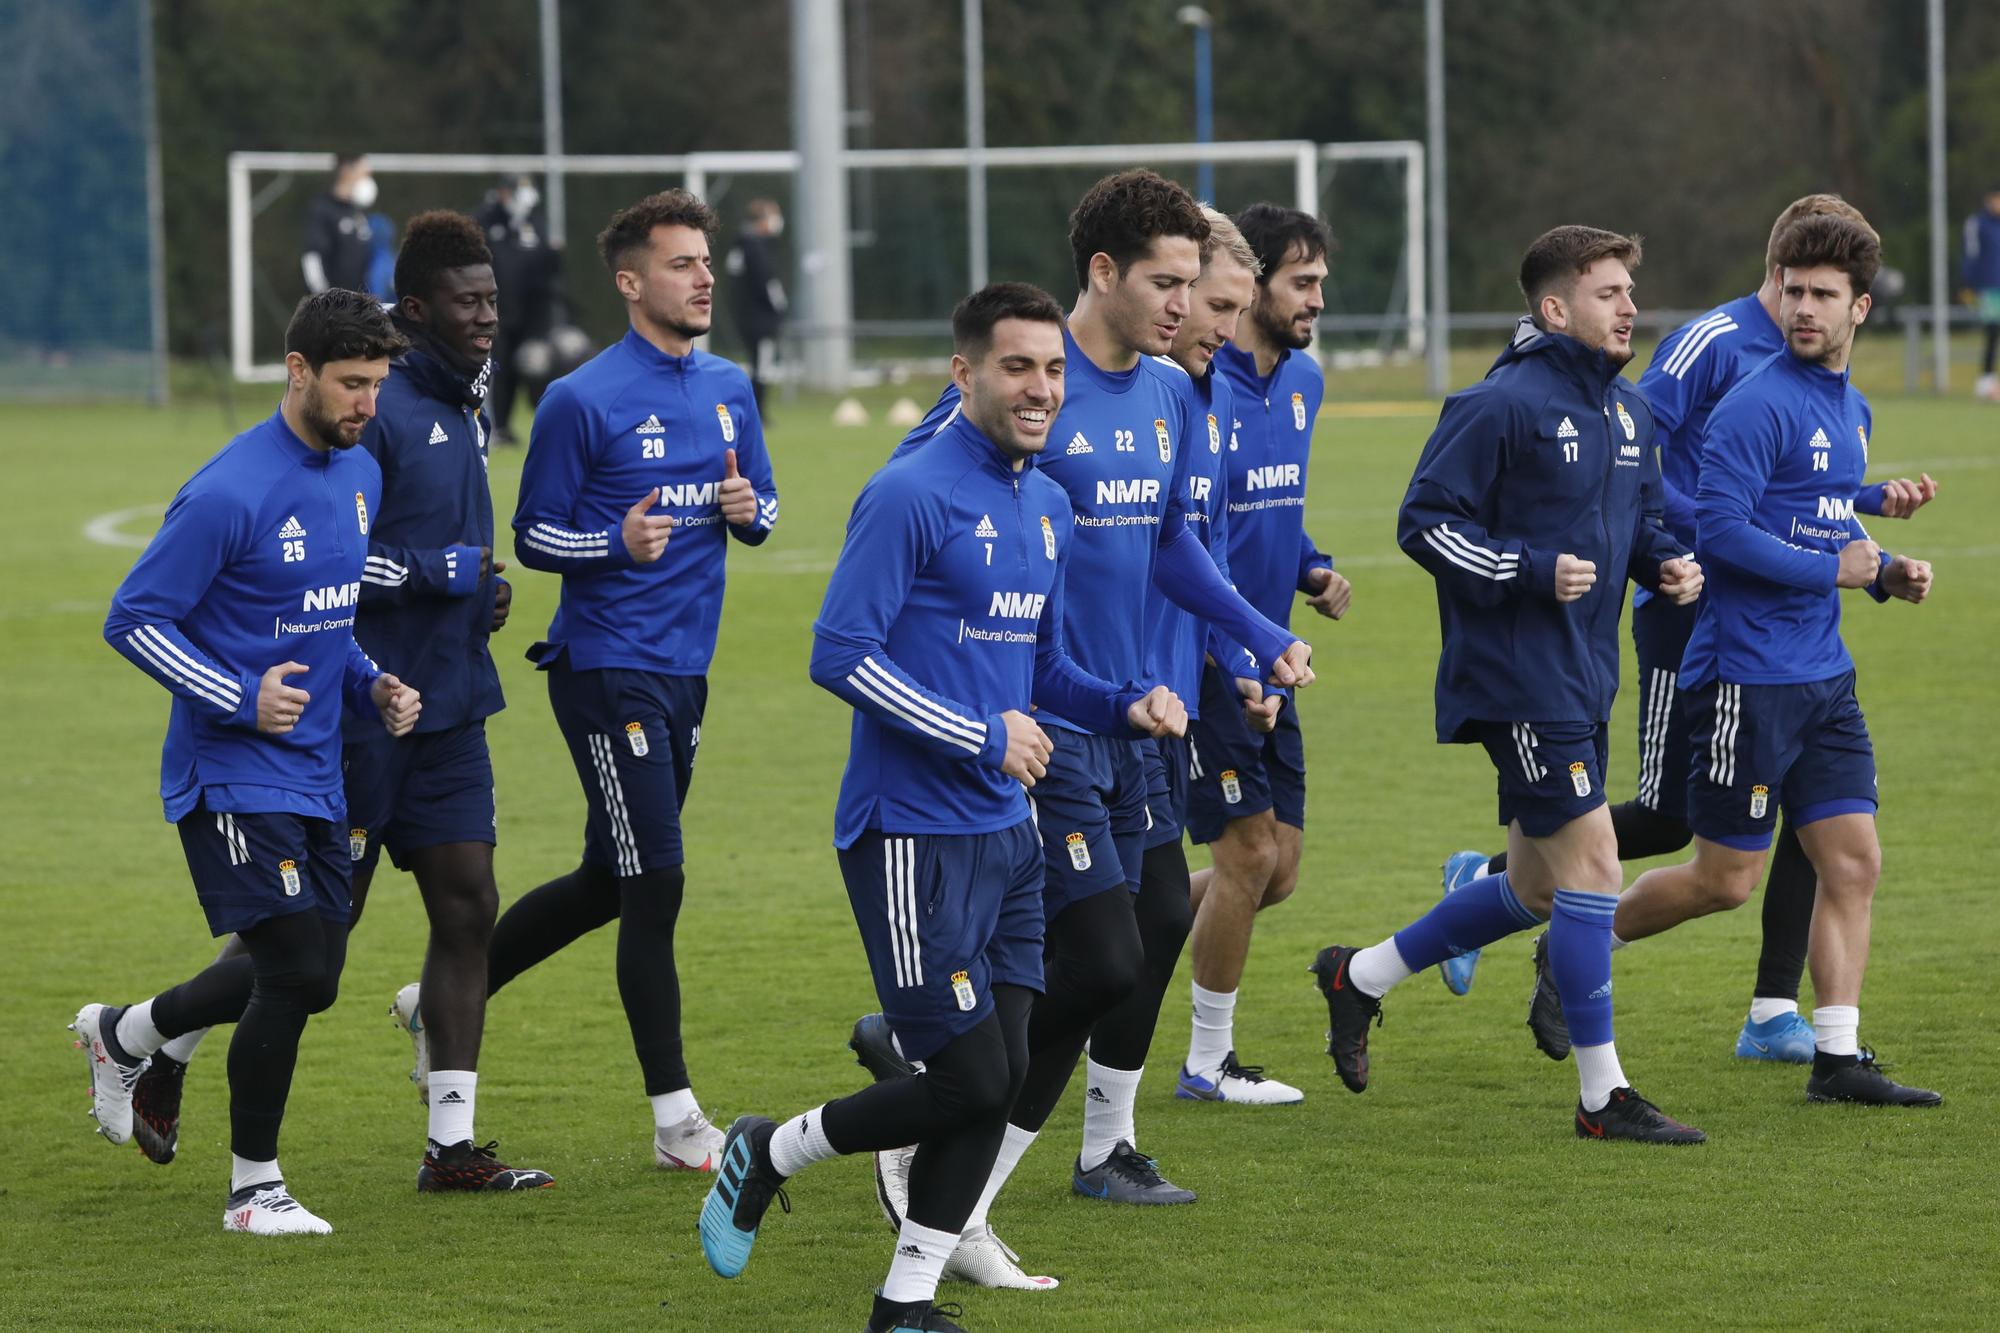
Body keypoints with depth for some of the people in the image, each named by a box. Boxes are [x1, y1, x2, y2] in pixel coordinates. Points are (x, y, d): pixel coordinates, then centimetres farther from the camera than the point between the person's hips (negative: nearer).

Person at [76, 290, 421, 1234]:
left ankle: (121, 1035, 36)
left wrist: (370, 686, 5)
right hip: (232, 775, -8)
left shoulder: (360, 476, 8)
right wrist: (242, 700, -20)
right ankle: (253, 1189, 4)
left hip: (314, 775, 8)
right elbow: (132, 620, -14)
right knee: (295, 973, -12)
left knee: (305, 981, 11)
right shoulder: (228, 494, -18)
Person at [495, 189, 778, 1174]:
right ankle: (676, 1121, -2)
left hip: (685, 669, 7)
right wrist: (618, 543, -24)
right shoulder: (583, 401, -10)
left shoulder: (728, 389, 10)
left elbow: (762, 510, 19)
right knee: (655, 885, -8)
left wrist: (747, 509, -5)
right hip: (607, 669, -7)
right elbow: (533, 537, -6)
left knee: (608, 883, 14)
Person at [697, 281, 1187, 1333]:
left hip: (1004, 832, 8)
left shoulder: (1048, 509, 13)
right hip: (912, 837, -8)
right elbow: (840, 655, -17)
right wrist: (983, 739, -16)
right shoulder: (911, 495, -13)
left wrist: (1128, 709, 5)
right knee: (971, 1079, -9)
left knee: (1003, 1074, 4)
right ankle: (768, 1156, 14)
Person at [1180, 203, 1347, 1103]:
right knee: (1250, 850, -6)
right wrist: (1236, 658, -25)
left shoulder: (1303, 382, 9)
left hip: (1262, 662, 9)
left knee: (1275, 872, 8)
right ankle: (1208, 1064, 8)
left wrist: (1313, 570, 4)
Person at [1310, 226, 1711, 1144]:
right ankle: (1603, 1095, -4)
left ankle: (1362, 976, 31)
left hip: (1583, 680, 9)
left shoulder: (1628, 412, 12)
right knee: (1590, 858, -10)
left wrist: (1665, 561, 4)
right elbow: (1426, 522, -13)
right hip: (1516, 677, -9)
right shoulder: (1502, 406, -14)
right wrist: (1533, 570, -21)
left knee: (1537, 888, 15)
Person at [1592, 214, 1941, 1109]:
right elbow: (1721, 529, -21)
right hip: (1746, 675, -8)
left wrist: (1886, 572, 8)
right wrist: (1835, 571, -15)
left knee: (1854, 864, 1)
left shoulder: (1852, 411, 14)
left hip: (1824, 677, 8)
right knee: (1726, 881, -1)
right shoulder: (1757, 405, -14)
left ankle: (1837, 1059, 5)